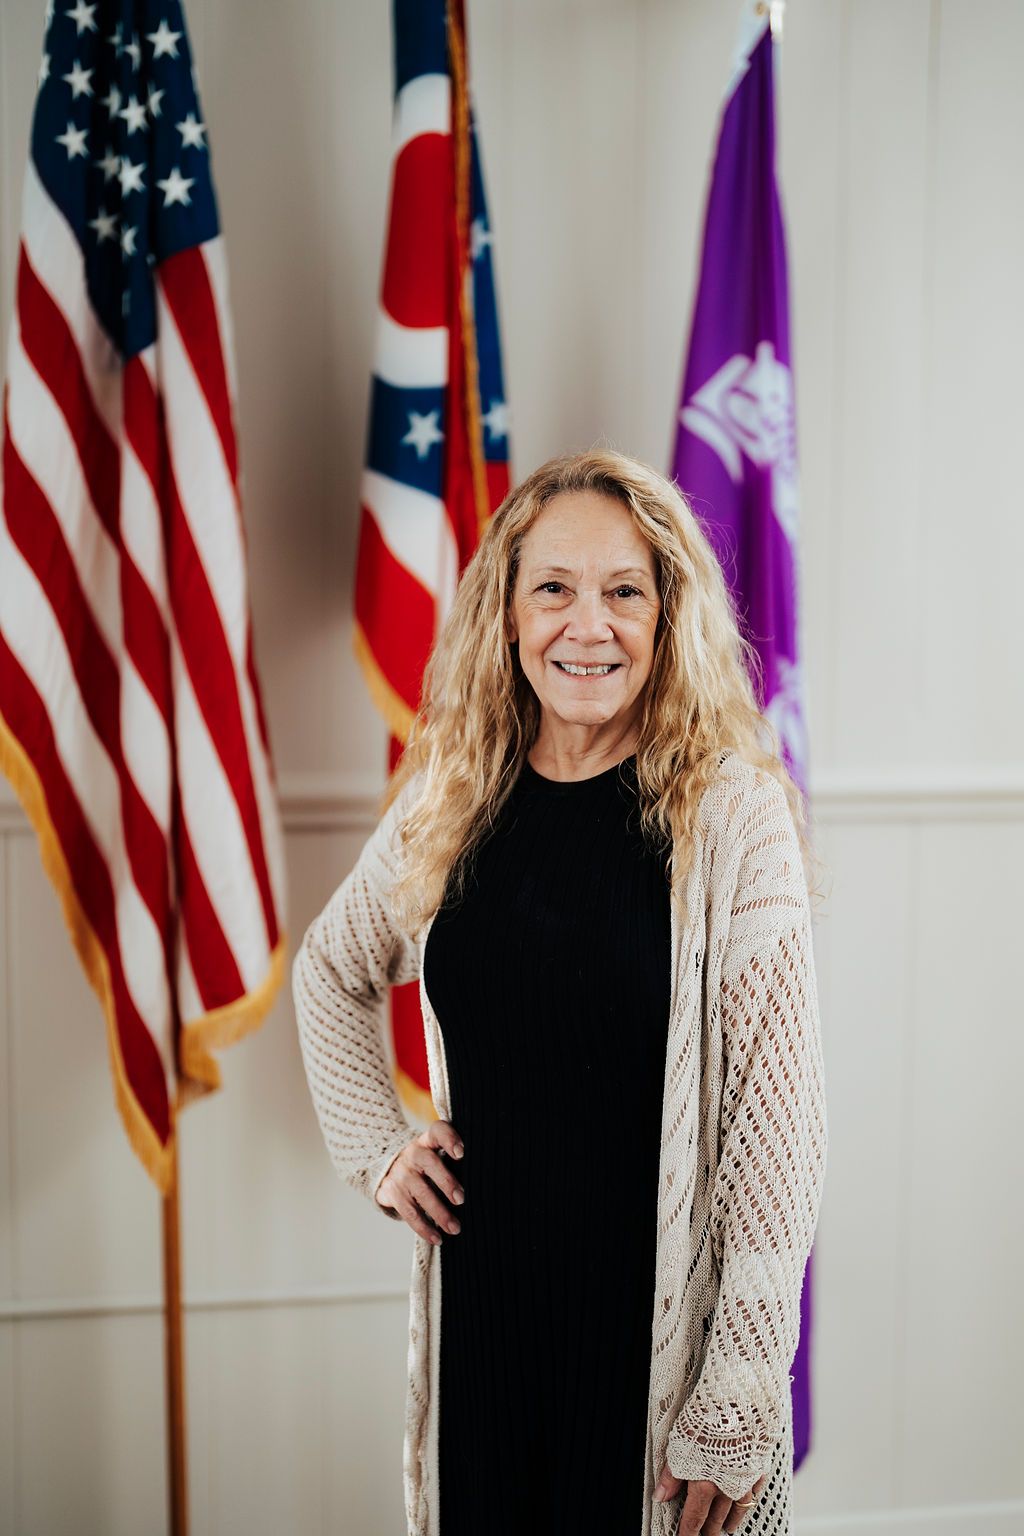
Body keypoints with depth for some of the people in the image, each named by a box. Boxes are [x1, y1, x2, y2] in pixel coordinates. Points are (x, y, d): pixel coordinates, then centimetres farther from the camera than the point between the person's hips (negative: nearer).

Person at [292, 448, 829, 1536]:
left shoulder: (730, 812, -12)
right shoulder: (450, 801, 1)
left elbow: (777, 1118, -13)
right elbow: (330, 970, 19)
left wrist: (740, 1403, -14)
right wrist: (375, 1149, 7)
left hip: (662, 1322, -3)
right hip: (479, 1306, 4)